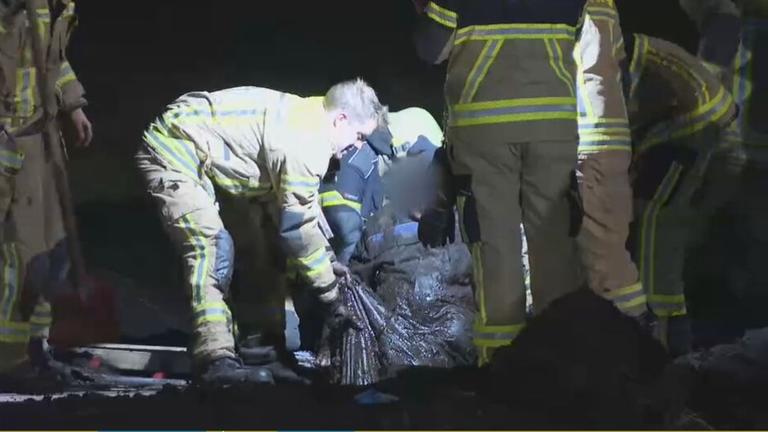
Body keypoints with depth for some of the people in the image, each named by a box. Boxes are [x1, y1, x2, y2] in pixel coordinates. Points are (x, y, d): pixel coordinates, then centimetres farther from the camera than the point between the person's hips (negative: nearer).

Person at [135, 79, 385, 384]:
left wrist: (328, 261, 18)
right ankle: (216, 359, -27)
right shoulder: (305, 142, -22)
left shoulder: (302, 118, 9)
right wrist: (331, 297, -11)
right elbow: (298, 227, -19)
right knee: (212, 248, -20)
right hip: (171, 152, -11)